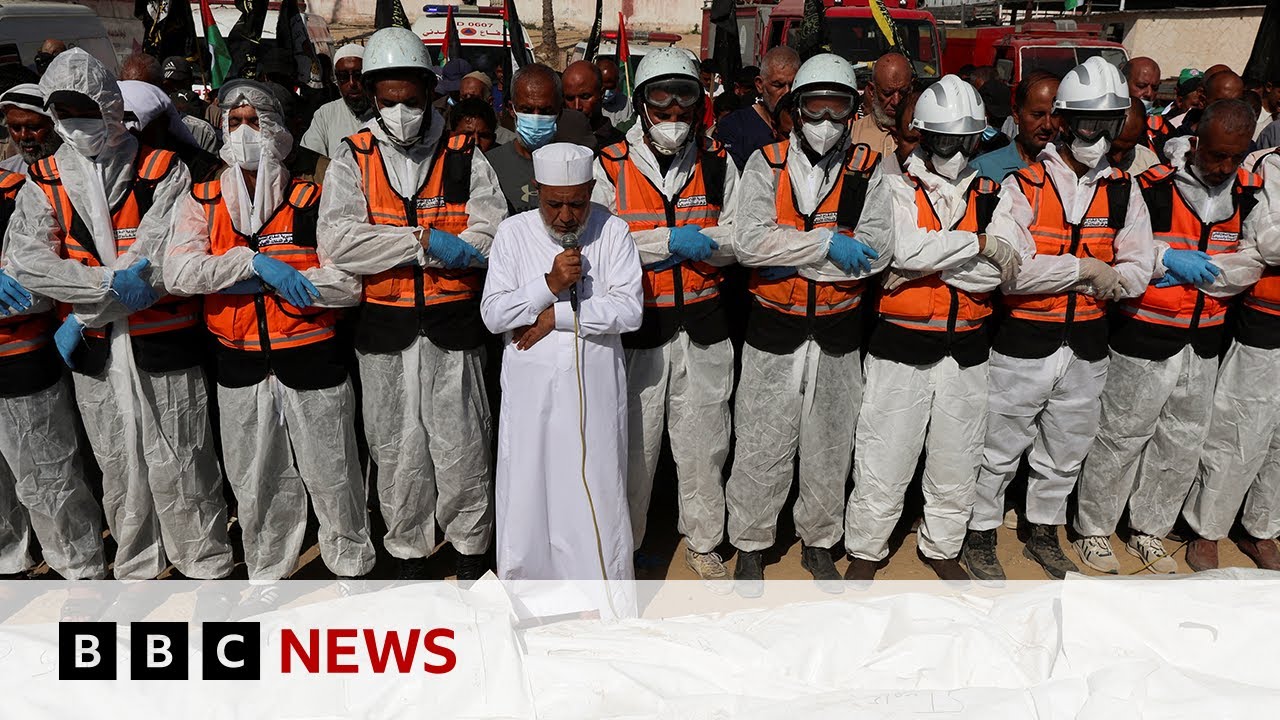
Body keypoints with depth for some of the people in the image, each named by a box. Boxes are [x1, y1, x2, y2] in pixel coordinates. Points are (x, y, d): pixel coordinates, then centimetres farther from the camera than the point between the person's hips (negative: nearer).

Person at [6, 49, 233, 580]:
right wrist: (108, 284, -20)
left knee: (178, 465, 2)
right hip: (95, 352, 4)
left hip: (163, 339, -4)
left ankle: (207, 565, 19)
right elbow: (26, 259, -6)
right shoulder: (44, 182, 7)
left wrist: (81, 317, -13)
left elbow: (159, 260, -17)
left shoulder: (165, 171, -6)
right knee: (117, 466, 16)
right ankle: (136, 566, 33)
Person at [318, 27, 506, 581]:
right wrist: (424, 241, -18)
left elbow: (491, 239, -10)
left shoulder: (463, 157, 2)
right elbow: (336, 242, -12)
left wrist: (390, 249, -18)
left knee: (462, 446, 6)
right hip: (384, 328, 1)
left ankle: (471, 547, 28)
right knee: (397, 450, 13)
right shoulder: (353, 159, 2)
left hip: (453, 324, -1)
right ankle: (409, 554, 32)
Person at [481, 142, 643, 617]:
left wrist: (556, 316, -13)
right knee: (528, 485, 7)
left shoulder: (612, 231, -2)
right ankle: (526, 594, 30)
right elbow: (493, 314, -5)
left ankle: (614, 599, 26)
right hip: (531, 386, 1)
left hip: (595, 385, -1)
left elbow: (629, 310, -10)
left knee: (600, 487, 6)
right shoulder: (513, 232, 0)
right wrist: (550, 285, -17)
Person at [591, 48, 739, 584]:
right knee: (633, 442, 8)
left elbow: (739, 238, 2)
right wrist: (669, 240, -17)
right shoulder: (612, 166, -2)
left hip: (703, 325, 3)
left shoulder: (717, 164, 6)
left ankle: (703, 543, 33)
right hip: (637, 327, -2)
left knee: (703, 441, 13)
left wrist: (693, 243, -15)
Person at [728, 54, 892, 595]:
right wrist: (827, 245, -20)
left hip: (838, 332, 2)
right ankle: (751, 544, 26)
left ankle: (819, 541, 34)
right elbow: (750, 243, -17)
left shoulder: (868, 170, 1)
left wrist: (790, 256, -16)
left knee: (830, 446, 14)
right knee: (762, 447, 6)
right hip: (773, 331, -1)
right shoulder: (766, 164, -2)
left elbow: (877, 252, -12)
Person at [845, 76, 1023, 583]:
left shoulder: (992, 193, 6)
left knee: (956, 459, 15)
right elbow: (905, 248, -23)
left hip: (965, 347, 4)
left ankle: (941, 546, 35)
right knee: (884, 458, 2)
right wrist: (981, 243, -16)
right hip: (901, 346, -3)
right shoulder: (897, 188, -3)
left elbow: (1006, 269, -9)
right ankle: (865, 550, 21)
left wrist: (929, 265, -15)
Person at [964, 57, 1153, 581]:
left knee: (1065, 454, 19)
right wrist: (1085, 269, -17)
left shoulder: (1122, 191, 4)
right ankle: (980, 538, 26)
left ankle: (1043, 534, 40)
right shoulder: (1023, 185, -9)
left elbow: (1136, 275, -3)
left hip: (1087, 346, 5)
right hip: (1022, 344, -4)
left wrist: (1050, 274, -13)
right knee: (1000, 452, 7)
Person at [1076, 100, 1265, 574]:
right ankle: (1093, 528, 20)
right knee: (1123, 436, 4)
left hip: (1204, 339, 6)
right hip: (1145, 335, -5)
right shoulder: (1152, 186, -11)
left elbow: (1253, 262, -3)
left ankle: (1150, 531, 31)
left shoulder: (1250, 193, 4)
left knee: (1183, 444, 14)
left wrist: (1195, 268, -16)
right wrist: (1167, 257, -22)